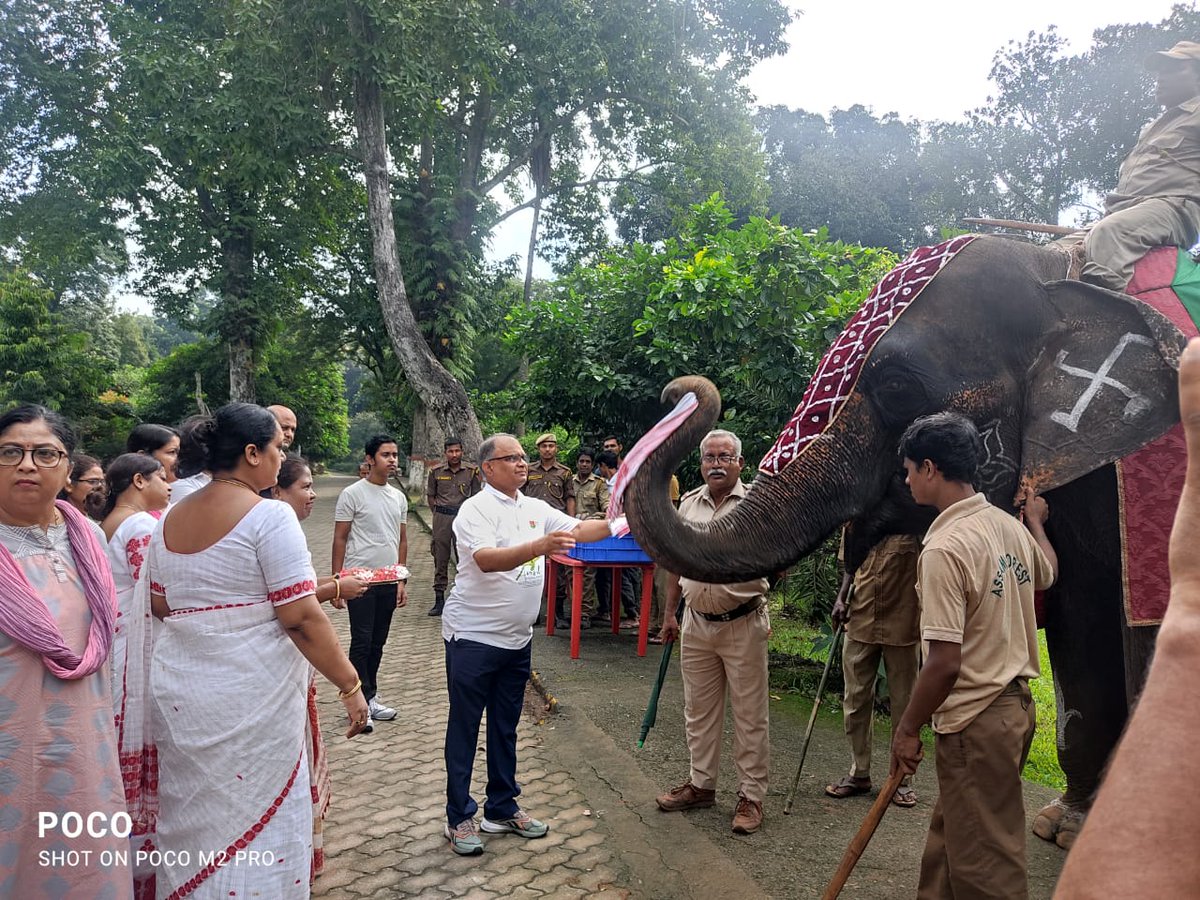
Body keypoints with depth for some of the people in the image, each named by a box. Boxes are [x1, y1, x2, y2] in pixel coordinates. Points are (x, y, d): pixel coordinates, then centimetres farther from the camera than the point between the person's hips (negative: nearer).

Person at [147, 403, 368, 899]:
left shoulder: (171, 518, 6)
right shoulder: (269, 516, -15)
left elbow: (159, 605, 16)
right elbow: (301, 618, -19)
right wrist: (350, 686, -12)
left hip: (177, 689, 7)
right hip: (250, 696, -7)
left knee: (193, 816, 20)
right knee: (259, 820, 8)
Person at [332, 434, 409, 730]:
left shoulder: (399, 497, 11)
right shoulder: (352, 494, -7)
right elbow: (339, 540, -6)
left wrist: (402, 580, 13)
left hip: (389, 581, 6)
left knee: (378, 642, 13)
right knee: (361, 642, -2)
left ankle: (368, 698, 24)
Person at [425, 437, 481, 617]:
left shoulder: (472, 471, 1)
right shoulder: (436, 472, 3)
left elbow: (475, 496, 9)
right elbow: (430, 496, 12)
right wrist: (438, 514, 7)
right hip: (442, 518, 1)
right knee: (440, 559, 4)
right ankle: (439, 598, 11)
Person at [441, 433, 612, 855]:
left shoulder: (537, 508, 8)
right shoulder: (475, 510, -14)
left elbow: (581, 529, 5)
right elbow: (486, 560, -29)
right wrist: (540, 546, -41)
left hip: (516, 639, 7)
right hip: (473, 637, -7)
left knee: (505, 728, 17)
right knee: (464, 728, 5)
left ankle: (502, 809, 30)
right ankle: (459, 817, 17)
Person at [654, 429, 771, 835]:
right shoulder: (688, 503, 6)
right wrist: (669, 613, 14)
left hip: (743, 623, -5)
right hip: (696, 622, 5)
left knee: (750, 715, 5)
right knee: (699, 710, 17)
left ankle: (751, 796, 19)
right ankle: (701, 784, 32)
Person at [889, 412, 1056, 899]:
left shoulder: (943, 549, -24)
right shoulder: (1010, 526, 3)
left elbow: (945, 663, -25)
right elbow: (1047, 573, 27)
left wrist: (907, 729, -12)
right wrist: (1036, 520, 45)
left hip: (976, 722, -9)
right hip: (1016, 703, 9)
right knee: (949, 835, 23)